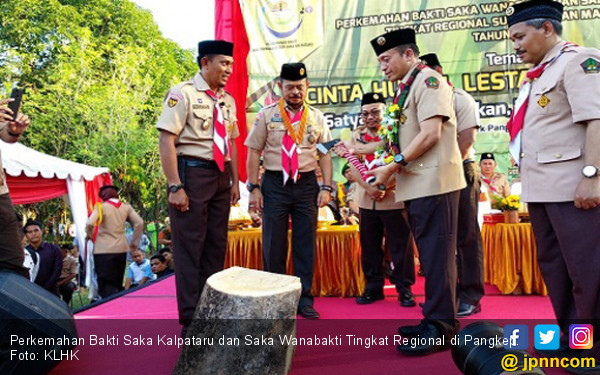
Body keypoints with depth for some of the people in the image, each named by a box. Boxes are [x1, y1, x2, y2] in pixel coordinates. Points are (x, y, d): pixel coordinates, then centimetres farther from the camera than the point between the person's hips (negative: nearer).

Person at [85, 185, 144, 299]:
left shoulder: (101, 206, -5)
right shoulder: (126, 207, 6)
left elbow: (89, 224, -18)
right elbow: (139, 223, 1)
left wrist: (91, 236, 3)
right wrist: (134, 243, 9)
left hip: (103, 250, -5)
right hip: (121, 249, 5)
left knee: (106, 285, -6)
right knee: (118, 284, 15)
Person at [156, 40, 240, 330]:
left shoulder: (228, 100, 14)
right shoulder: (183, 94, -7)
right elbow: (166, 141, -13)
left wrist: (235, 182, 14)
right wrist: (175, 187, -19)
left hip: (221, 176, 7)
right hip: (192, 173, -7)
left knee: (216, 246, 12)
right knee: (189, 247, -2)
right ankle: (190, 322, 9)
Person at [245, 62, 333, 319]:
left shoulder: (316, 117, 9)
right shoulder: (266, 115, 3)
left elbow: (325, 154, 9)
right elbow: (254, 152, 1)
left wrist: (326, 187, 0)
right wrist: (254, 188, -5)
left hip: (307, 184, 2)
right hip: (275, 185, -2)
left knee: (305, 244, 6)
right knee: (274, 245, 2)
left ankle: (304, 299, 16)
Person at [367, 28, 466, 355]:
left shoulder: (428, 80, -7)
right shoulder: (406, 88, 19)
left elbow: (431, 134, -18)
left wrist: (393, 166, -15)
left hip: (433, 181, -9)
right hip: (417, 184, 9)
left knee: (436, 254, -6)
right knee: (429, 254, 12)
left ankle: (441, 328, 1)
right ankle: (435, 321, 21)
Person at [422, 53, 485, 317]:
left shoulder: (459, 99, -1)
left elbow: (467, 138, -11)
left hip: (460, 171, -6)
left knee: (466, 235, -2)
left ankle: (471, 297, 5)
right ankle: (452, 293, 18)